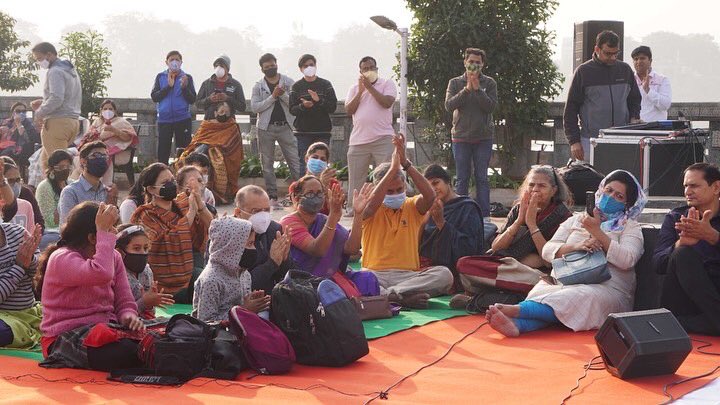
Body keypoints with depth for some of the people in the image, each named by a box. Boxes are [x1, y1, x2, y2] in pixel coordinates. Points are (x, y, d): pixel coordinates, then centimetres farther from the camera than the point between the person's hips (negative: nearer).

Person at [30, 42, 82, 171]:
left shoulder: (55, 71, -11)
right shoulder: (71, 70, 20)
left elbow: (56, 99, -23)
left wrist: (39, 113, -10)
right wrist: (44, 103, 18)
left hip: (57, 122, -10)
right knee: (45, 159, 15)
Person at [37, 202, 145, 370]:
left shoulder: (114, 257, 10)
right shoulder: (61, 259, -13)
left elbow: (125, 302, 9)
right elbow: (101, 274, -33)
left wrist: (129, 316, -15)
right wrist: (104, 230, -25)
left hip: (105, 328, 6)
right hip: (66, 337, -6)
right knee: (127, 352, -33)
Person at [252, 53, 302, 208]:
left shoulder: (289, 83, 5)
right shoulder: (258, 86, 5)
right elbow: (254, 107, -7)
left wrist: (283, 94, -16)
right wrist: (273, 96, -12)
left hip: (285, 127, -1)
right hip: (266, 128, 1)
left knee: (295, 161, -6)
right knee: (267, 164, 4)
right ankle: (272, 197, 10)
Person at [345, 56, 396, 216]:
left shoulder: (387, 84, 6)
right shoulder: (355, 88, 16)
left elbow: (387, 102, -12)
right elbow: (349, 110, 3)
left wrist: (370, 87, -8)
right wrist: (361, 90, -2)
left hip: (383, 138, -3)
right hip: (358, 140, 3)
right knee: (355, 179, 4)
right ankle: (353, 209, 10)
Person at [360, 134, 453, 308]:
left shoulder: (412, 207, 13)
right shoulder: (371, 211, 8)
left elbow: (430, 196, -9)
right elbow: (373, 201, -18)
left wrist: (406, 163, -15)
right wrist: (393, 168, -20)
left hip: (408, 274, 2)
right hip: (375, 275, -2)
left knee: (444, 274, -27)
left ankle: (388, 294, -33)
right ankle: (404, 298, -39)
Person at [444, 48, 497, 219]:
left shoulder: (489, 83, 3)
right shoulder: (455, 83, 5)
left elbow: (491, 106, -9)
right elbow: (449, 105, -9)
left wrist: (477, 89, -16)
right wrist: (466, 89, -16)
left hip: (483, 138, -1)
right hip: (461, 137, 1)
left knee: (482, 179, 0)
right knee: (462, 179, 5)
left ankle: (484, 216, 2)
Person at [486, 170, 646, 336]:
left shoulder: (630, 226, 16)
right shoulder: (576, 220, 26)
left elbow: (627, 260, -5)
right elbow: (547, 250, 13)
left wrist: (597, 231, -8)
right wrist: (574, 246, -6)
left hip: (608, 289, -3)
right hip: (567, 284, 4)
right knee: (541, 291, -32)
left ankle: (515, 310, -58)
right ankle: (516, 324, -62)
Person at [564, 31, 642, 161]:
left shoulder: (625, 70, 11)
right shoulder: (583, 72, 1)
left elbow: (635, 99, 23)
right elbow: (570, 109, 2)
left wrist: (634, 118, 2)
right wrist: (574, 141, -4)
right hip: (590, 139, -3)